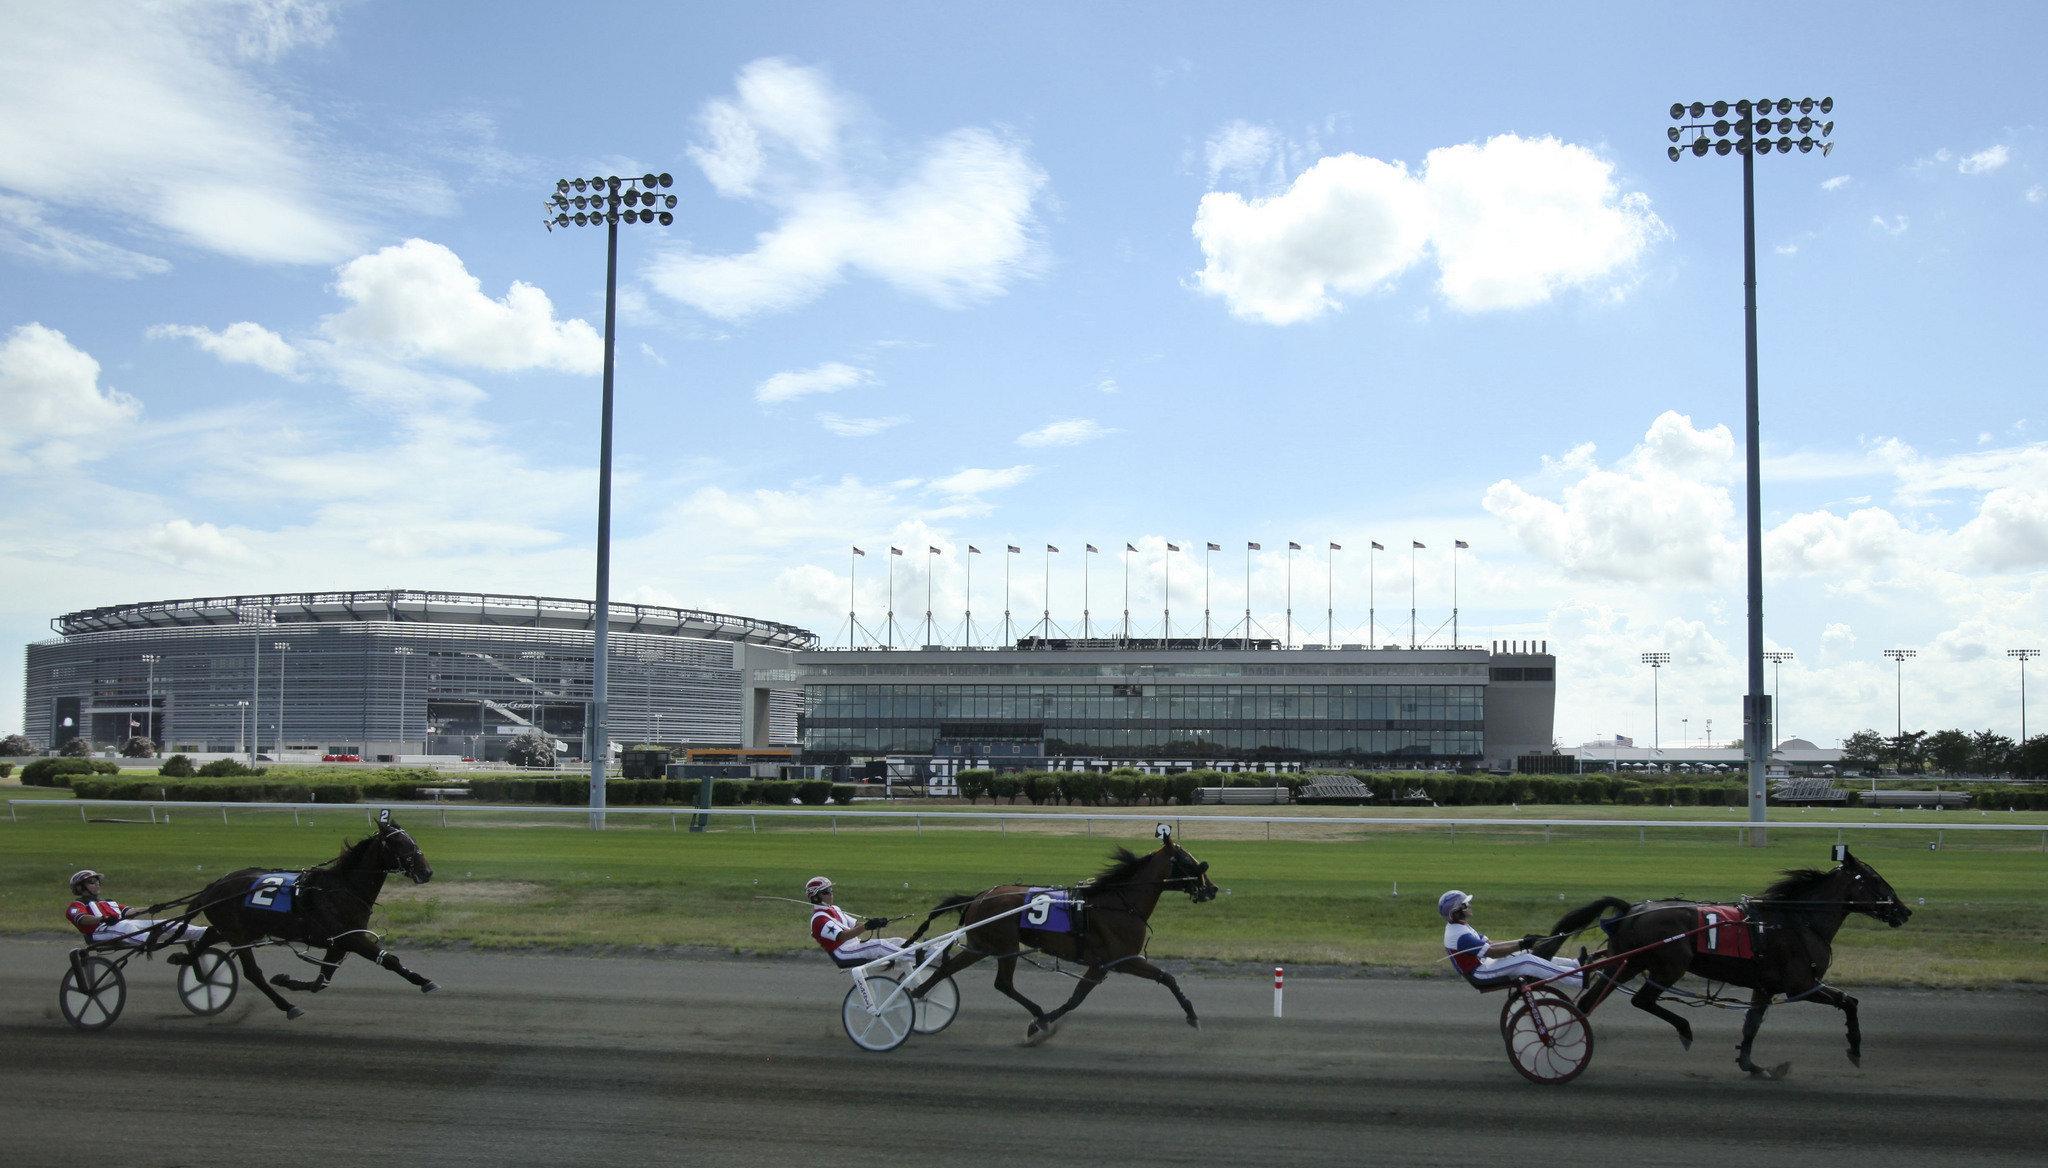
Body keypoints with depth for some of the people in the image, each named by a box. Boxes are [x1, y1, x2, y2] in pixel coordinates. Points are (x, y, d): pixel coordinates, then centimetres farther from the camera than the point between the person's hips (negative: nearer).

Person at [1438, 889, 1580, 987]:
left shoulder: (1459, 927, 12)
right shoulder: (1460, 936, -22)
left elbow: (1489, 944, 11)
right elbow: (1492, 952, -24)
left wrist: (1522, 942, 4)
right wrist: (1521, 945, -21)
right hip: (1480, 973, -10)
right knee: (1528, 961, -21)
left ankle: (1577, 965, 8)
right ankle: (1581, 978, -21)